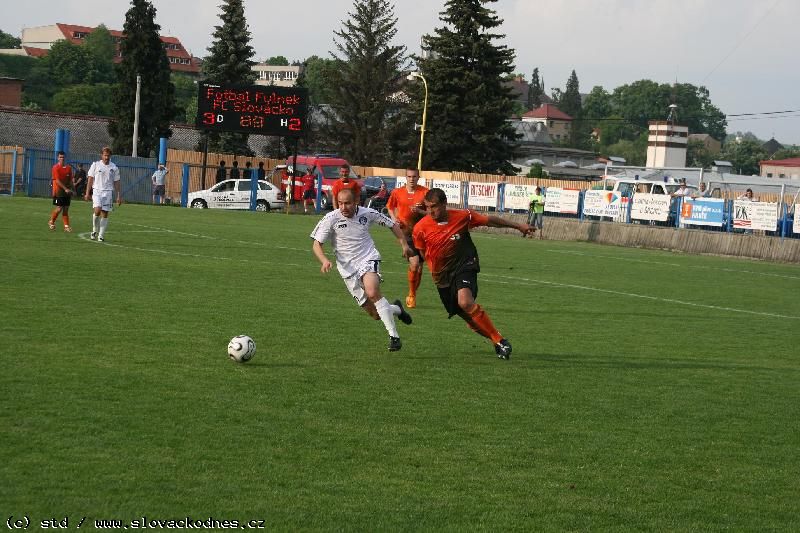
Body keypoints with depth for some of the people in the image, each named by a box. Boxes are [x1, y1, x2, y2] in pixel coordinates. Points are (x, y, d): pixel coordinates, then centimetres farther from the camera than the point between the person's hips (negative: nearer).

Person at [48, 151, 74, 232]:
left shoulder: (68, 168, 10)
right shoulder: (55, 167, -9)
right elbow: (57, 180, -15)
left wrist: (72, 189, 8)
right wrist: (65, 189, -20)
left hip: (67, 192, 5)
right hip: (58, 191, -5)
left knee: (66, 209, 4)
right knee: (59, 208, -6)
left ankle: (66, 226, 5)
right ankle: (51, 222, 16)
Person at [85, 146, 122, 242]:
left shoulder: (114, 167, 7)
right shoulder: (95, 165, 4)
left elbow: (116, 182, 11)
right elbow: (90, 179, 6)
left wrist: (119, 196, 7)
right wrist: (87, 193, 1)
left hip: (108, 192, 2)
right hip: (97, 191, -2)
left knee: (105, 214, -1)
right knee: (97, 210, -20)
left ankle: (101, 235, 6)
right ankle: (95, 230, 2)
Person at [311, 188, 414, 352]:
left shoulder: (367, 214, -4)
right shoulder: (331, 219, -8)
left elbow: (392, 225, 12)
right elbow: (316, 244, -7)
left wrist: (404, 244, 7)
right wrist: (324, 260, -25)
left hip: (368, 259, -2)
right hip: (348, 269, 2)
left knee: (372, 292, -33)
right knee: (374, 313, 1)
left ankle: (394, 336, -27)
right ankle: (396, 309, 36)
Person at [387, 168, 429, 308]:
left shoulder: (425, 192, -3)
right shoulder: (397, 192, 1)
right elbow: (390, 208, 17)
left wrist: (419, 211, -18)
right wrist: (394, 219, -1)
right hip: (406, 232, -2)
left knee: (419, 267, 7)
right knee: (414, 263, -19)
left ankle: (413, 295, 27)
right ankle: (411, 294, -1)